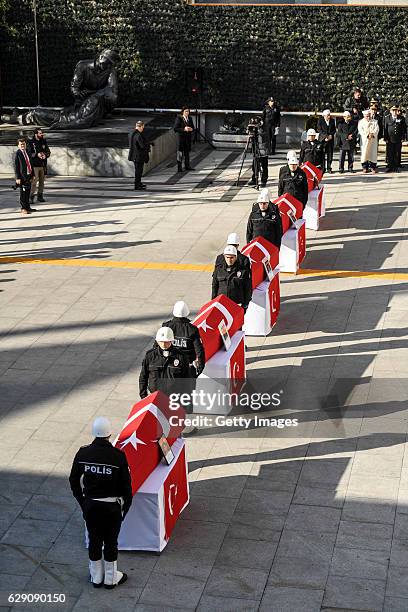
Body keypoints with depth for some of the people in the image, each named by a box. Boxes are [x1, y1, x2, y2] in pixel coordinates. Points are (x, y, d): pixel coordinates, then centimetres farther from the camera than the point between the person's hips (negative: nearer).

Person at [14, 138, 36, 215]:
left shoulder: (26, 153, 12)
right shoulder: (18, 153, -10)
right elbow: (16, 166, -12)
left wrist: (32, 174, 15)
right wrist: (17, 178, -16)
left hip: (28, 176, 7)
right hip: (22, 176, -7)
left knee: (28, 192, 13)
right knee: (23, 193, -1)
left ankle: (27, 207, 22)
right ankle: (23, 209, 5)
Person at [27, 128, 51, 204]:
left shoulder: (44, 142, 9)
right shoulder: (30, 142, -6)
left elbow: (48, 151, 12)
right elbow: (28, 153, -10)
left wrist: (45, 155, -10)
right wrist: (37, 155, -21)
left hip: (43, 165, 5)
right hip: (34, 165, -5)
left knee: (42, 181, 11)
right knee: (34, 180, -14)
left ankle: (40, 196, 22)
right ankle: (31, 197, -11)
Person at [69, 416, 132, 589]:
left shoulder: (82, 453, -8)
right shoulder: (118, 456, -17)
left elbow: (74, 481, 2)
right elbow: (126, 484, -11)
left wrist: (82, 502, 14)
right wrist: (126, 507, 4)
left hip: (90, 505, 3)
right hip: (112, 507, -2)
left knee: (94, 540, 17)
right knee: (111, 541, 13)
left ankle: (96, 577, 32)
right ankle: (111, 578, 28)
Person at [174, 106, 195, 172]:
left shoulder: (190, 119, 10)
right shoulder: (179, 118, -7)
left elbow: (193, 127, 15)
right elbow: (175, 129, -12)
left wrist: (191, 129, -10)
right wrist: (184, 129, -21)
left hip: (188, 137, 6)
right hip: (181, 137, -6)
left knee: (187, 152, 12)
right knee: (180, 152, -5)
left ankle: (187, 166, 22)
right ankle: (179, 168, -2)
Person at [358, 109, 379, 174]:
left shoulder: (374, 122, 13)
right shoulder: (361, 122, 9)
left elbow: (376, 129, 1)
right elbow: (360, 130, -4)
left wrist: (372, 134, -16)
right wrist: (367, 135, -16)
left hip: (373, 140, 1)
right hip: (364, 140, -1)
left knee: (373, 153, -4)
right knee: (364, 153, -5)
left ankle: (373, 167, -1)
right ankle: (365, 168, 0)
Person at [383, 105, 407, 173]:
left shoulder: (401, 118, 3)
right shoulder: (387, 118, 1)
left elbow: (404, 128, 4)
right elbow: (385, 129, 1)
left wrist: (403, 137, -2)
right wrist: (386, 138, -5)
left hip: (398, 139, 1)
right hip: (390, 139, -1)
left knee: (397, 154, 5)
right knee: (390, 154, 1)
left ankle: (396, 167, 13)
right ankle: (389, 167, 8)